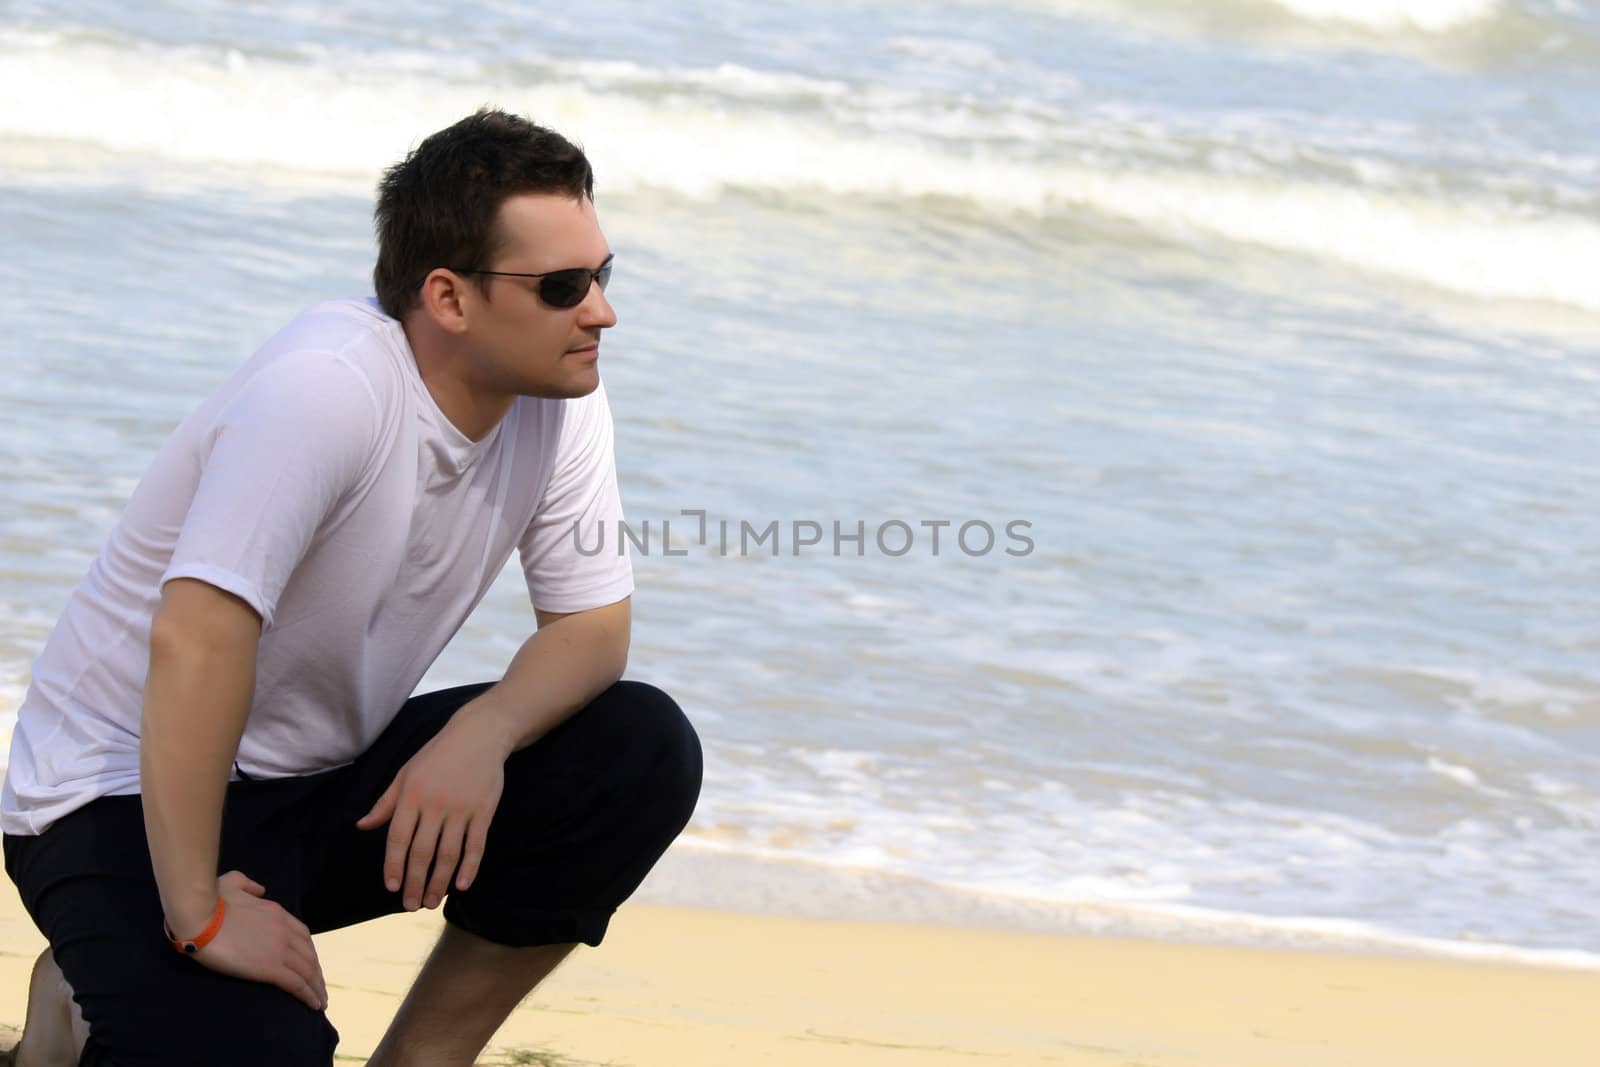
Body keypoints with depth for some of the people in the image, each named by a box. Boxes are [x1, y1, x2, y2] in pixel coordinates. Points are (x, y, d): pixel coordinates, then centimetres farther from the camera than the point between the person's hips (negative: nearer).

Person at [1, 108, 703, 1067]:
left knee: (644, 752, -12)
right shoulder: (329, 388, -29)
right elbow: (196, 639, -35)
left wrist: (482, 733, -22)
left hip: (326, 782, 7)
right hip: (130, 799, -7)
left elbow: (596, 625, 1)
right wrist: (200, 917, -33)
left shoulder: (561, 396, -5)